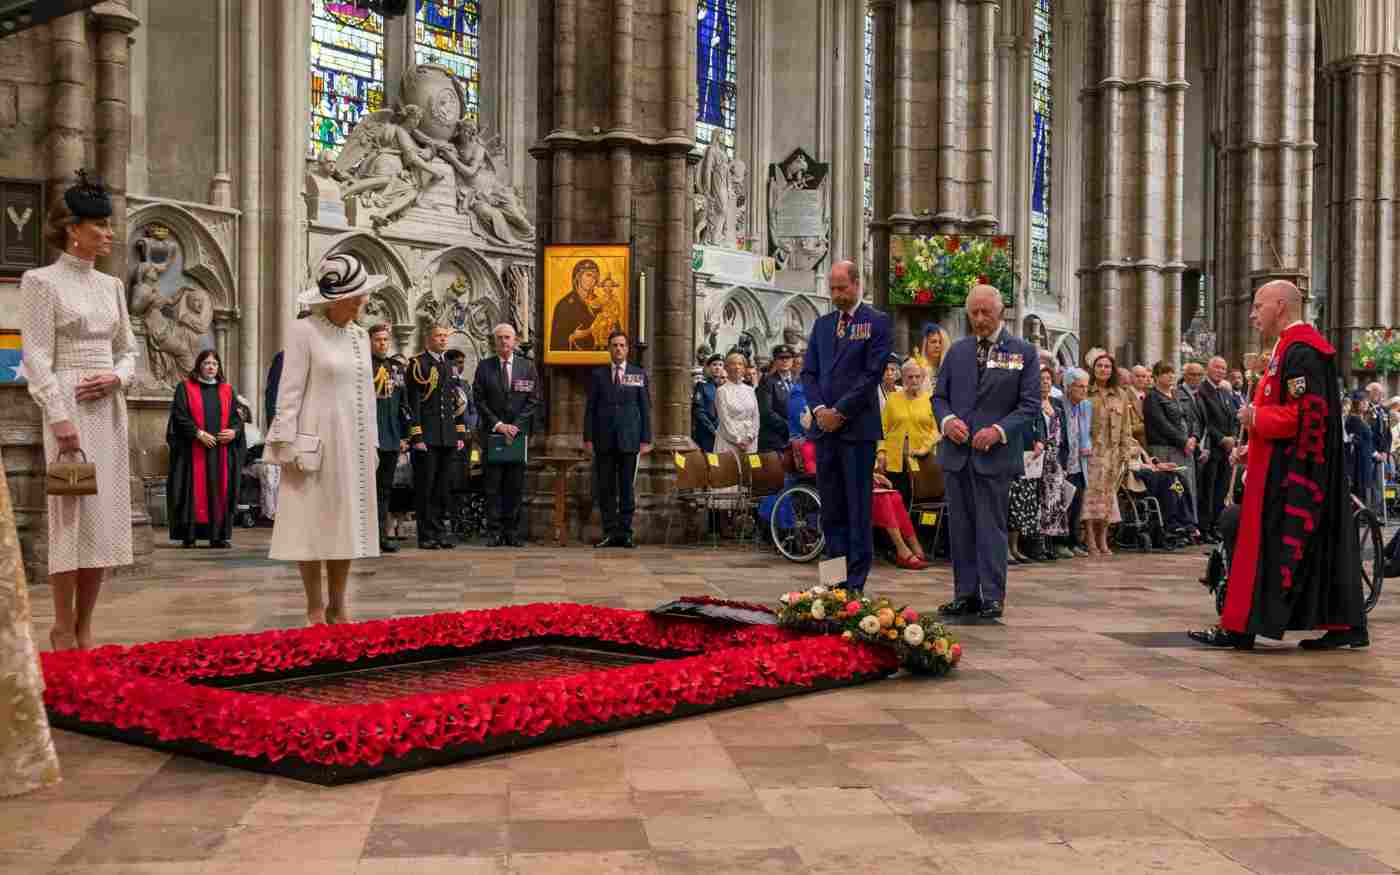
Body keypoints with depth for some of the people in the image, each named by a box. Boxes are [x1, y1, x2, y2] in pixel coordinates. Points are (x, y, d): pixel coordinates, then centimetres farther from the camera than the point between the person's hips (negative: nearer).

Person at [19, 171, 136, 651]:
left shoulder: (111, 285, 14)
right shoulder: (41, 282, -4)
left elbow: (127, 349, 18)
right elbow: (36, 358, -10)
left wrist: (116, 377, -4)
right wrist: (59, 418, -17)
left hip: (109, 407, 6)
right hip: (67, 405, -6)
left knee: (106, 517, 5)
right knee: (73, 513, -6)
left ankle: (85, 629, 13)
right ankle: (63, 630, 3)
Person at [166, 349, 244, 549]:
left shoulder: (227, 391, 14)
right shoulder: (185, 388, 3)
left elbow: (237, 417, 12)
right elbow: (179, 416, -5)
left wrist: (234, 431, -9)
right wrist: (198, 433, -15)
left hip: (221, 451, 3)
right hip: (193, 450, -3)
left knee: (220, 490, 2)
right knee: (195, 490, -4)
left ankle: (217, 535, 5)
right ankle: (189, 535, -1)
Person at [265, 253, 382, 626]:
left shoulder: (359, 335, 12)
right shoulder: (304, 331, -5)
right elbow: (290, 391, -8)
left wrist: (371, 441, 13)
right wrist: (288, 445, -13)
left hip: (354, 444, 6)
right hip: (316, 441, -6)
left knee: (347, 522, 8)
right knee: (312, 522, -1)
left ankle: (338, 606, 16)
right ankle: (315, 608, 9)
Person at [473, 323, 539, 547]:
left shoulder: (527, 367, 8)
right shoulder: (484, 367, 5)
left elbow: (533, 400, 3)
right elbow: (479, 400, 1)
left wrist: (516, 426, -7)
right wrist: (498, 425, -9)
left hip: (519, 433, 1)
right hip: (491, 433, -1)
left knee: (515, 486, 1)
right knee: (493, 486, -1)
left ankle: (512, 532, 5)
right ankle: (494, 532, 1)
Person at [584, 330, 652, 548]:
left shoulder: (639, 375, 7)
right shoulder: (598, 375, 8)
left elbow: (645, 409, 5)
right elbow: (590, 408, 7)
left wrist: (646, 439, -2)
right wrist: (588, 438, -1)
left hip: (629, 440, -1)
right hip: (604, 440, 1)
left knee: (627, 488, 1)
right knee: (605, 489, 1)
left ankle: (625, 533, 6)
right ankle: (610, 532, 7)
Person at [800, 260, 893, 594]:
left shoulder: (877, 322, -1)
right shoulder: (822, 324, 16)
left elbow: (873, 373, -9)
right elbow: (808, 371, 13)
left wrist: (840, 411, -11)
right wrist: (819, 409, -4)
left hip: (858, 427, -5)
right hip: (824, 426, 6)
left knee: (858, 508, -3)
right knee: (830, 508, 7)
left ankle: (855, 583, 0)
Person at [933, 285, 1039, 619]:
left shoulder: (1023, 352, 2)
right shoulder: (957, 351, 13)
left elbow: (1030, 403, -2)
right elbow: (939, 396, 14)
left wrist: (999, 430, -16)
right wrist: (947, 420, -7)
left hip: (995, 453, -4)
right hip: (956, 452, 4)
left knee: (991, 526, -2)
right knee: (960, 526, 7)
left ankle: (993, 597, 3)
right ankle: (965, 594, 14)